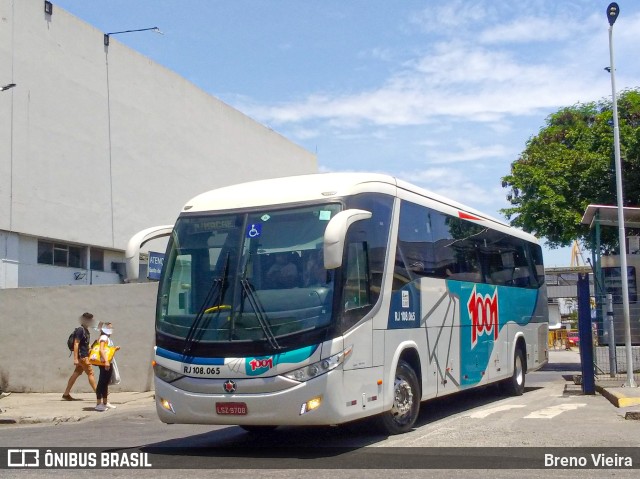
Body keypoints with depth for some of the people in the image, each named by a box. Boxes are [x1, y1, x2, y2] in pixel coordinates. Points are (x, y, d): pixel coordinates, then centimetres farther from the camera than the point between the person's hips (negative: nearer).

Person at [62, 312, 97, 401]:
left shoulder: (86, 330, 14)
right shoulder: (80, 330, -14)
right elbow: (76, 344, -19)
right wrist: (75, 358, -22)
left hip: (85, 356, 9)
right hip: (82, 356, -9)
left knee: (76, 374, 9)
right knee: (90, 373, -5)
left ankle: (66, 394, 12)